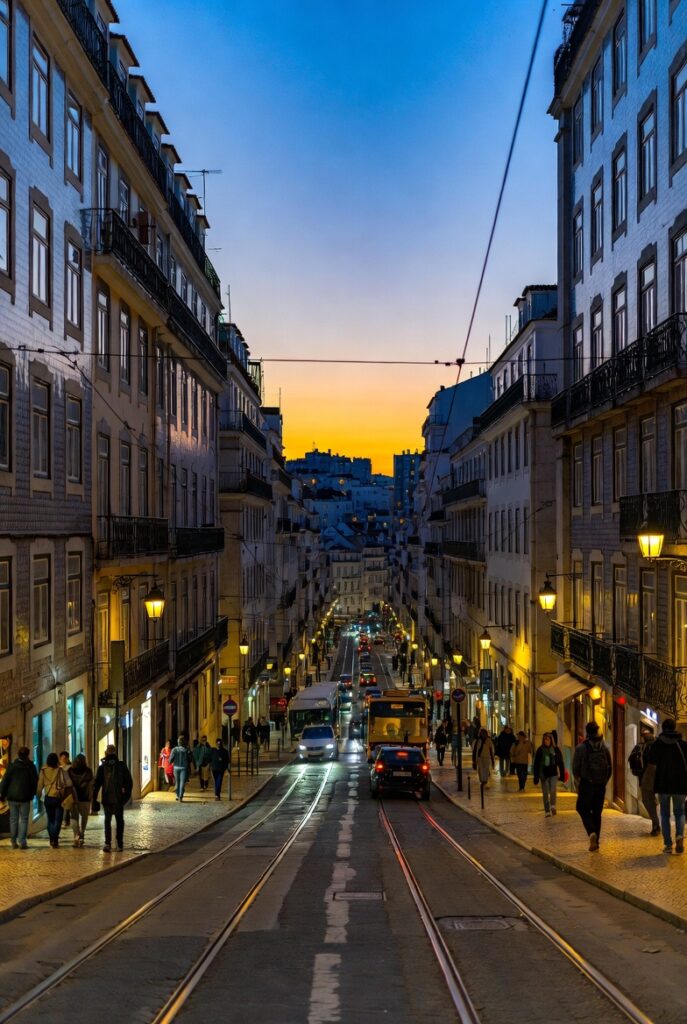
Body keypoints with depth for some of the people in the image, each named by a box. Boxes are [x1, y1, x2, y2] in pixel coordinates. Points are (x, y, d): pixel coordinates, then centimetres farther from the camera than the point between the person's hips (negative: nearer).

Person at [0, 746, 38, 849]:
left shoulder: (12, 766, -4)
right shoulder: (31, 767, -4)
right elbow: (35, 782, 2)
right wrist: (32, 794, 14)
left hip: (12, 797, 1)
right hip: (25, 798, -1)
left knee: (13, 819, 10)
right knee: (24, 819, 4)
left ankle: (14, 842, 11)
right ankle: (22, 842, -4)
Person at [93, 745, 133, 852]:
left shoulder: (102, 767, -3)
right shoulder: (122, 766, -1)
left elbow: (97, 784, -4)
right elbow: (129, 782, 1)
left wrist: (94, 798, 1)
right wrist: (127, 795, 11)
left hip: (107, 799, -1)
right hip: (119, 799, 1)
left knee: (107, 821, 8)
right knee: (119, 821, 11)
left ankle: (108, 843, -5)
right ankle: (119, 844, 11)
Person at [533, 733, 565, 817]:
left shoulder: (555, 749, 1)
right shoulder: (540, 750, 0)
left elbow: (560, 763, 7)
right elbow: (536, 764, 3)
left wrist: (562, 775, 5)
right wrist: (536, 778, 0)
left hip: (553, 773, -1)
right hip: (544, 774, 1)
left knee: (553, 790, -18)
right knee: (545, 793, 3)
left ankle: (553, 806, 1)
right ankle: (547, 811, 12)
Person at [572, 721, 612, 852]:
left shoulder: (581, 747, -7)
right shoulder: (604, 748, 5)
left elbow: (576, 767, -7)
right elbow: (610, 767, 8)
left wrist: (577, 781, 6)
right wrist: (604, 782, 16)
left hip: (586, 784, -4)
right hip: (601, 785, 4)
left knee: (583, 809, 8)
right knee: (597, 812, 12)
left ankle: (591, 832, -17)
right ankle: (595, 841, 13)